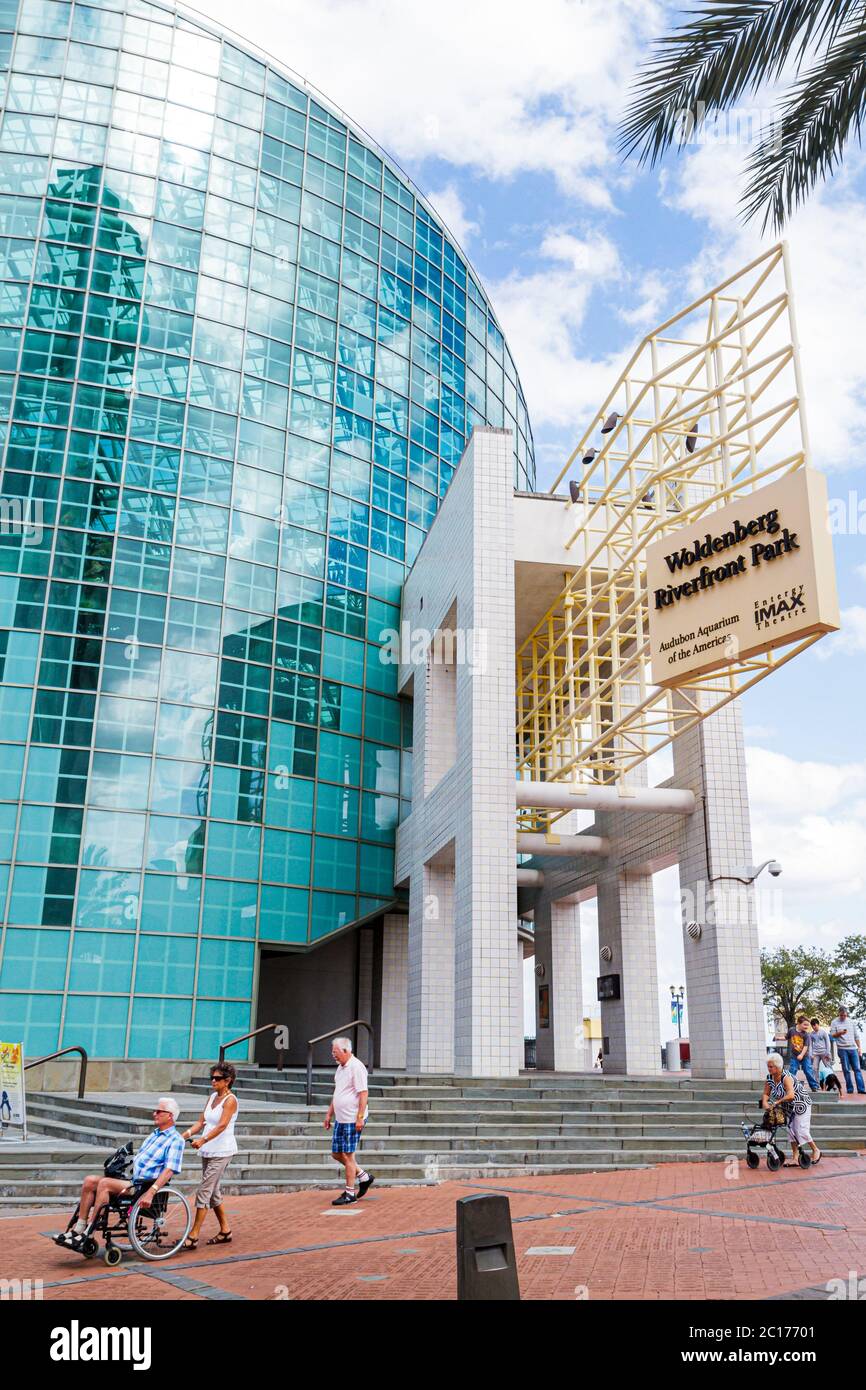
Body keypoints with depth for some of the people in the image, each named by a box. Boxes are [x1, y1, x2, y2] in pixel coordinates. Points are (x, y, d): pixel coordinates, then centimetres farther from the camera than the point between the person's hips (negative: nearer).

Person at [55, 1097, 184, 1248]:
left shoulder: (175, 1140, -8)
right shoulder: (154, 1135, 22)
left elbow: (169, 1171, -19)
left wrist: (150, 1193, -28)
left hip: (145, 1187, -9)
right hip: (133, 1181, 9)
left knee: (105, 1183, -26)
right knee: (89, 1181, -6)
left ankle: (87, 1234, -20)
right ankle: (78, 1229, -7)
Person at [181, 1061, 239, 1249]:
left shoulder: (230, 1100, -12)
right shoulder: (212, 1097, 12)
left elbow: (222, 1125, -24)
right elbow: (201, 1122, 11)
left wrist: (203, 1140, -35)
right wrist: (184, 1135, -3)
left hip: (222, 1151, -8)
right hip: (208, 1150, 8)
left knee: (204, 1192, -9)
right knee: (213, 1191, 13)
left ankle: (193, 1236, -6)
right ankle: (225, 1230, 24)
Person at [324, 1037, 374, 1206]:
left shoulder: (356, 1067, -16)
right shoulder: (341, 1067, 14)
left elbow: (363, 1093, -19)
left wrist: (360, 1118, -22)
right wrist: (329, 1114, 21)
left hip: (353, 1120, -9)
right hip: (340, 1119, 9)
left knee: (347, 1155, -4)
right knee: (337, 1153, 12)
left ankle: (350, 1193, 7)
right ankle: (364, 1177, 26)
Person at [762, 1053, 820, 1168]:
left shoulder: (786, 1078, -32)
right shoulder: (769, 1079, -8)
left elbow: (790, 1095, -45)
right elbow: (766, 1093, -7)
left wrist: (776, 1102, -46)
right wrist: (764, 1102, -28)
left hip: (801, 1104, -7)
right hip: (789, 1107, 7)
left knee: (801, 1130, -7)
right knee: (791, 1130, 4)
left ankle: (816, 1150, 16)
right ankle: (795, 1159, 10)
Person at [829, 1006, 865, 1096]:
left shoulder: (852, 1022, 10)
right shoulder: (834, 1022, 3)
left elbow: (856, 1036, 14)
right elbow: (832, 1035, -1)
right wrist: (840, 1033, -19)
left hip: (853, 1048, 2)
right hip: (842, 1049, -2)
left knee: (857, 1069, -3)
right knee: (846, 1070, -1)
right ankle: (850, 1089, 3)